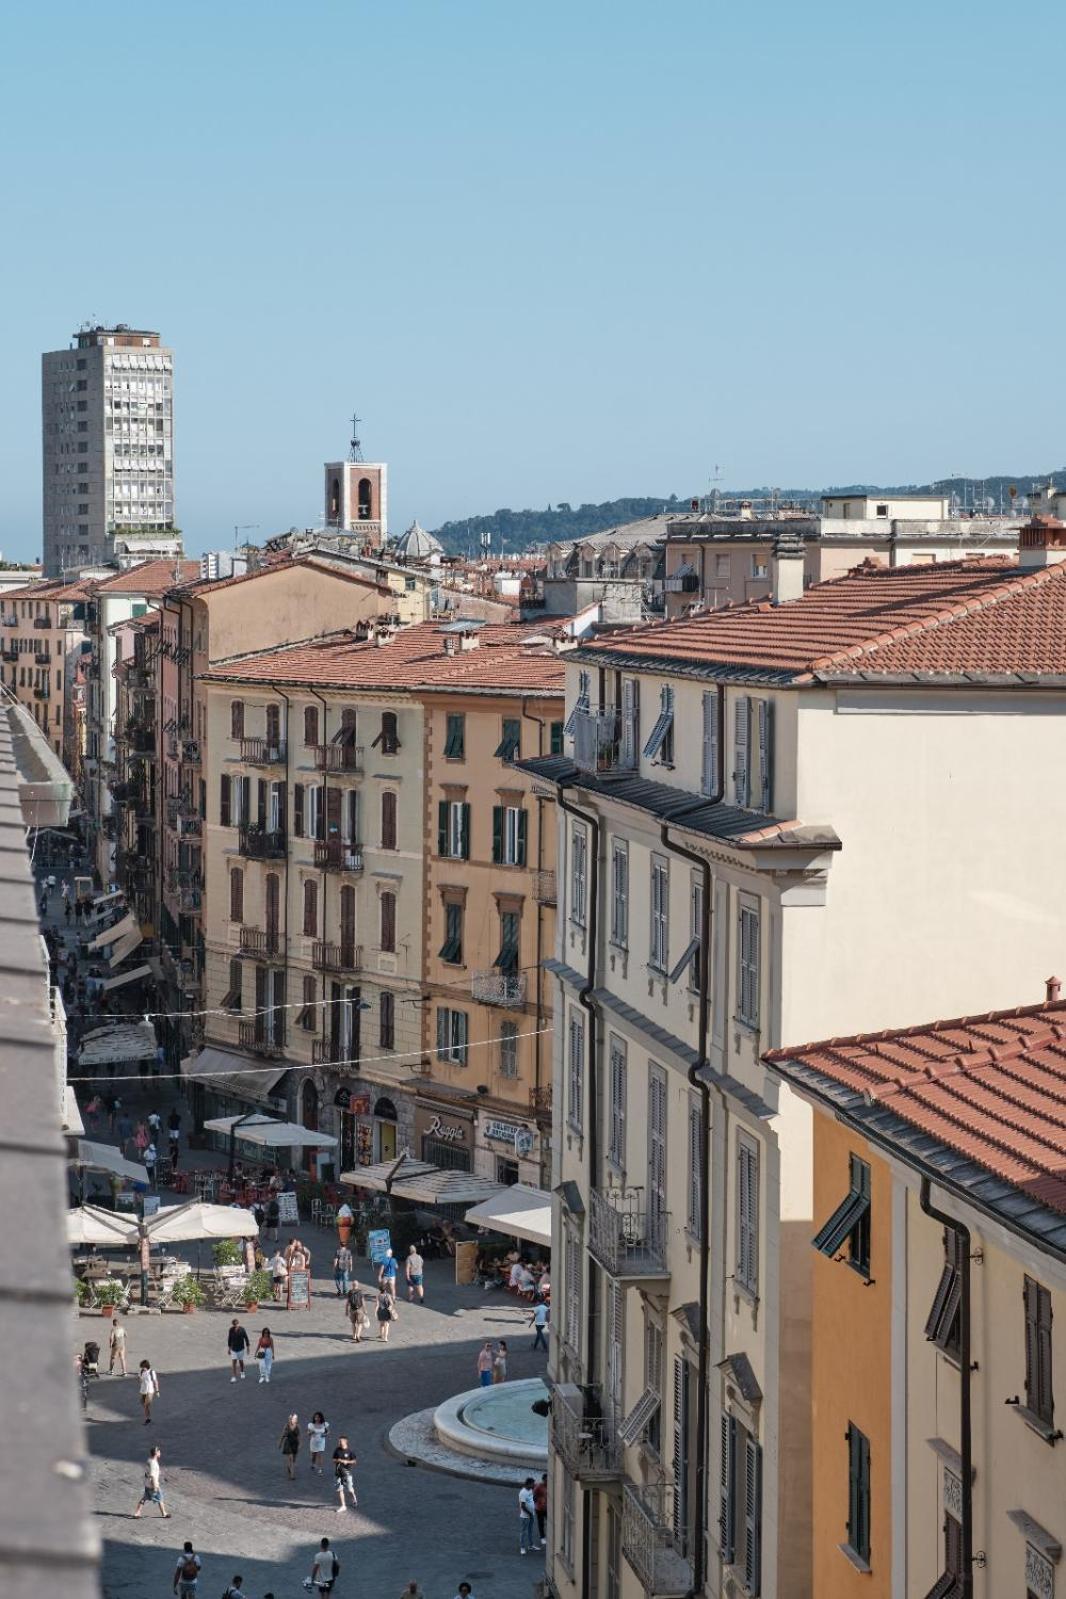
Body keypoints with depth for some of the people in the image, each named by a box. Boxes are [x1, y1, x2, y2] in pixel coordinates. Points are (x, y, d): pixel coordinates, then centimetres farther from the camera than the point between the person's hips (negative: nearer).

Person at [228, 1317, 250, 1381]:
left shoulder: (241, 1330, -16)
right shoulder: (231, 1330, -10)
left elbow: (246, 1338, -6)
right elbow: (229, 1339, 3)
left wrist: (247, 1347, -3)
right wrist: (229, 1348, 8)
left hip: (241, 1348, -1)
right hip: (233, 1349, 1)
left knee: (241, 1361, 14)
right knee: (234, 1362, -4)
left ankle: (242, 1373, 41)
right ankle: (234, 1377, 0)